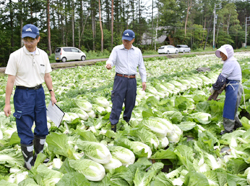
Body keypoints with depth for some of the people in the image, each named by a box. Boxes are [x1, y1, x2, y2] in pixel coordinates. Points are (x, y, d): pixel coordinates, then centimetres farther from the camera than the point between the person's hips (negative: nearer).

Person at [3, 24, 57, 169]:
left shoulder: (43, 55, 1)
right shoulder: (15, 56, -10)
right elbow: (10, 80, -10)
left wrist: (52, 94, 8)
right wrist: (7, 103, -11)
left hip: (39, 92, 4)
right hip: (23, 94, -4)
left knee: (42, 127, 13)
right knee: (25, 129, 1)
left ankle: (40, 155, 32)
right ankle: (29, 160, 16)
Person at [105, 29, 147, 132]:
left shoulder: (137, 51, 10)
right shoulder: (117, 49, 2)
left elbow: (141, 67, 14)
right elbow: (111, 60, -8)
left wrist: (144, 80, 8)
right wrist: (109, 64, -33)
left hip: (132, 80, 3)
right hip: (120, 79, -3)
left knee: (130, 103, 11)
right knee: (117, 103, -5)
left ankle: (126, 121, 31)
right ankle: (113, 124, 3)